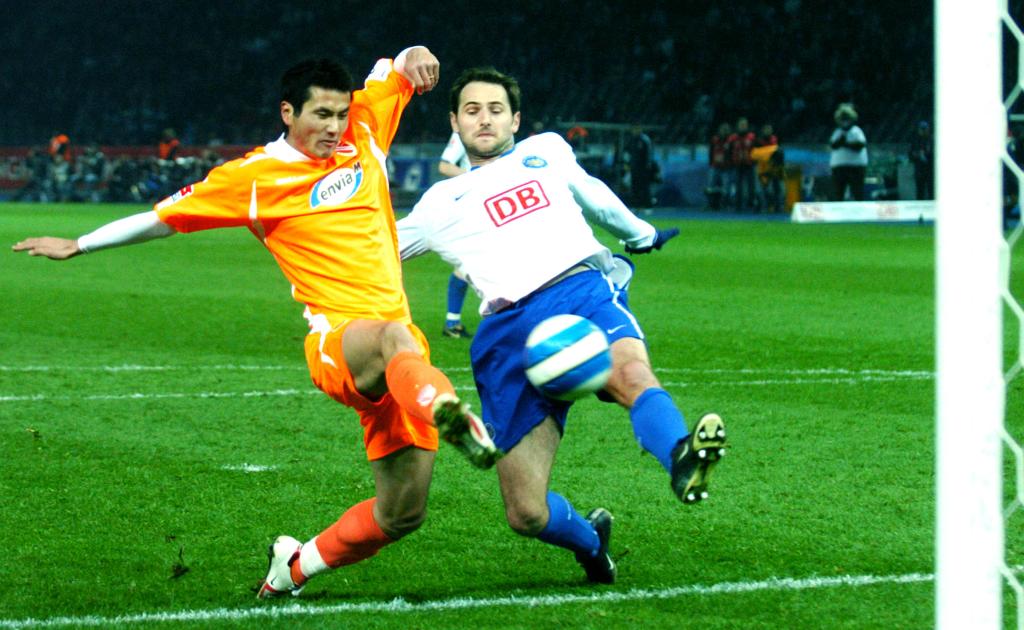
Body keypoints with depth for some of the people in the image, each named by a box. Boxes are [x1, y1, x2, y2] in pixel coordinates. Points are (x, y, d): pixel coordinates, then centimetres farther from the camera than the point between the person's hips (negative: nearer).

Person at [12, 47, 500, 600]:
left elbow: (400, 67, 24)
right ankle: (447, 412, -77)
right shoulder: (256, 176, 3)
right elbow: (165, 216, 14)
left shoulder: (364, 130, 13)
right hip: (336, 341, -5)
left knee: (401, 513, 2)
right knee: (395, 337, -43)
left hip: (395, 365, 5)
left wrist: (416, 58, -1)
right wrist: (78, 245, 21)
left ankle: (296, 565, 24)